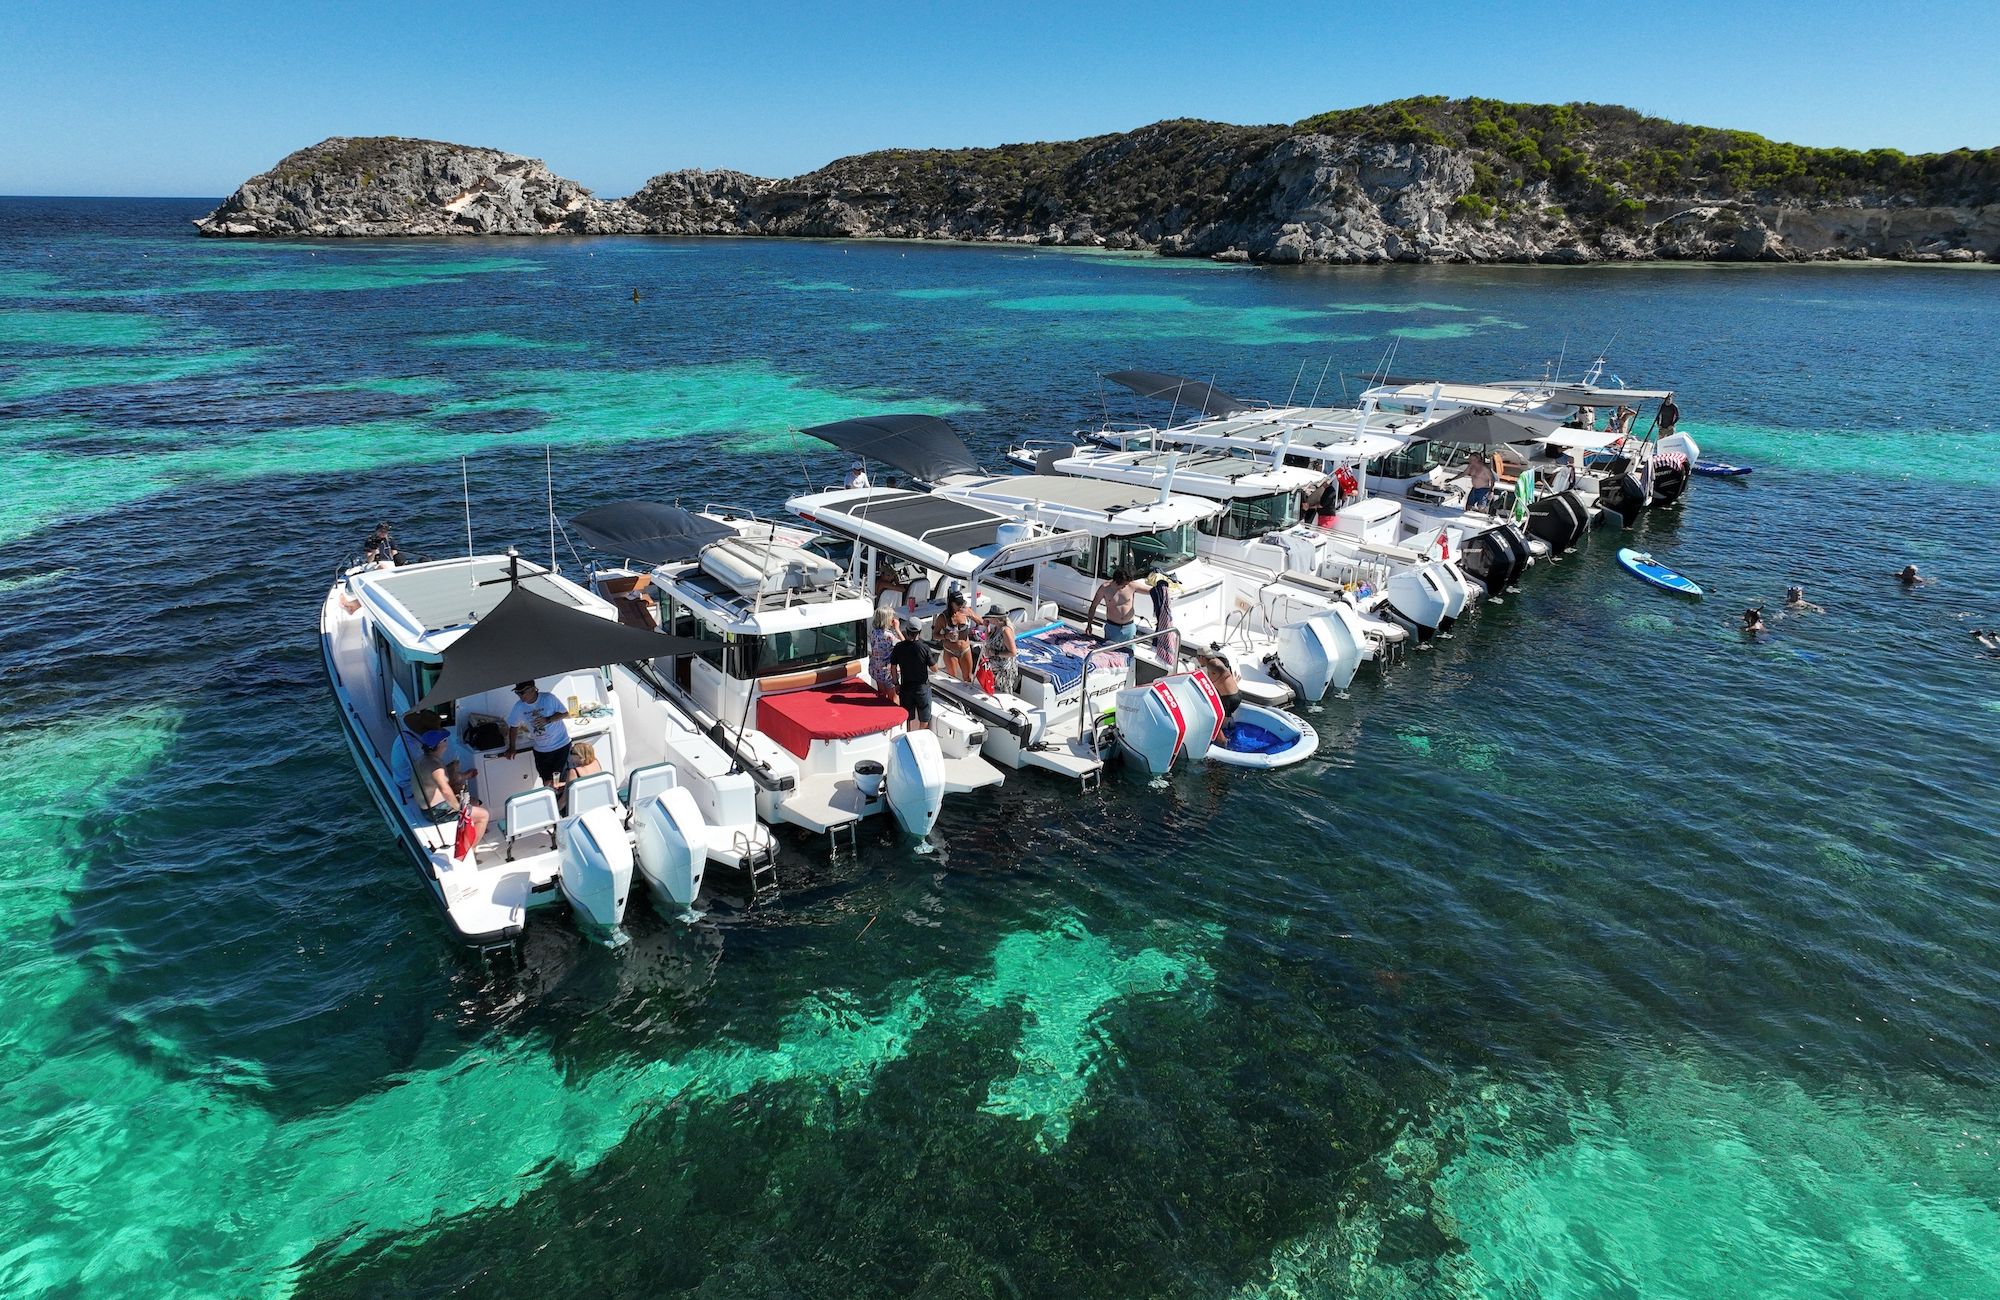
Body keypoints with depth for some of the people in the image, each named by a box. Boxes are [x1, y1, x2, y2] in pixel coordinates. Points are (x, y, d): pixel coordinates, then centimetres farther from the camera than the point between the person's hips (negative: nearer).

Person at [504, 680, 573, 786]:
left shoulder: (549, 698, -16)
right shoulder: (519, 707, -6)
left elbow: (566, 714, -7)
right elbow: (514, 726, 8)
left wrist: (548, 720, -21)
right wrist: (512, 748, 8)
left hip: (561, 745, -3)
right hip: (541, 750, 3)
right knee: (547, 780, 7)